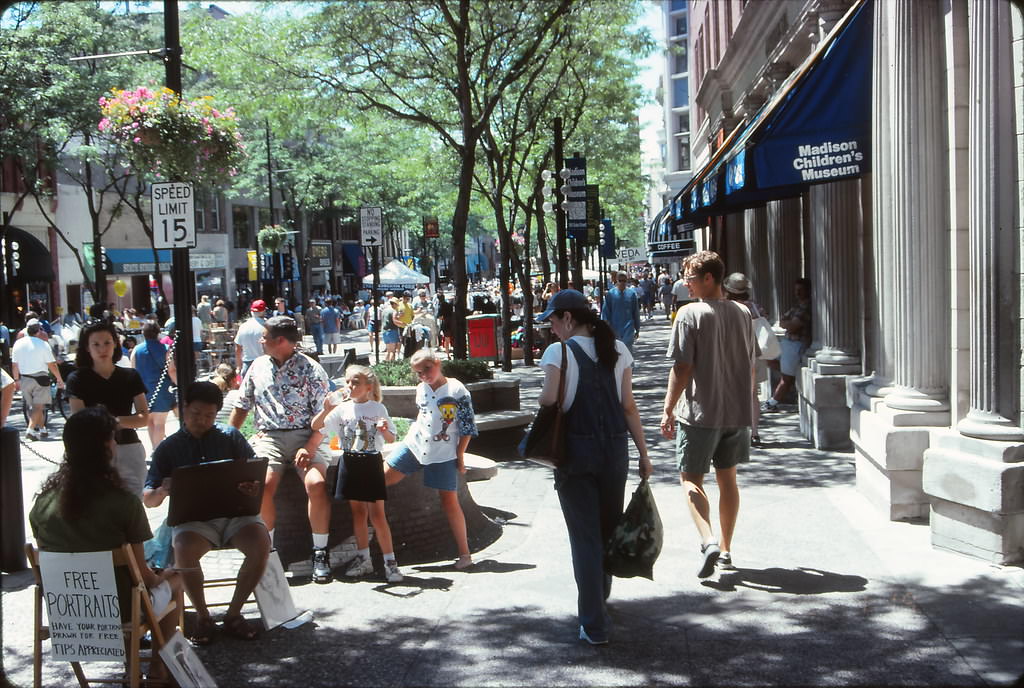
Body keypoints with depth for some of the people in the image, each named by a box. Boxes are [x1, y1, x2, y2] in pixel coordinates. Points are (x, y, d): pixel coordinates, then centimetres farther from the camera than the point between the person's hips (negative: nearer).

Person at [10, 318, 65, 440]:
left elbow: (14, 365, 9)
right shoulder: (42, 344, -10)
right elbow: (51, 365, -9)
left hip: (24, 379, 5)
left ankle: (42, 429, 24)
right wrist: (59, 379, 1)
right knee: (38, 406, -3)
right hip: (40, 378, -5)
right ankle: (31, 429, -17)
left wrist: (16, 380, 21)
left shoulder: (18, 343, 3)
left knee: (36, 406, 17)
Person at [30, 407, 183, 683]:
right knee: (173, 580, 26)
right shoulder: (123, 503, -22)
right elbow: (142, 574, -16)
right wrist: (160, 577, 8)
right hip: (120, 611, -5)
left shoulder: (43, 501, -8)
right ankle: (158, 670, 32)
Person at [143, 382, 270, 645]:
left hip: (234, 512, 1)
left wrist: (254, 487, -17)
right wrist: (163, 491, -18)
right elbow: (148, 500, 8)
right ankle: (202, 616, -12)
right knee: (184, 549, -34)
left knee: (261, 543, -29)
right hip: (193, 518, -1)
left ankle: (234, 613, -12)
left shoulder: (230, 437, 13)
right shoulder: (168, 448, 11)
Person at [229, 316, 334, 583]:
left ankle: (320, 553, -15)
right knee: (262, 485, -28)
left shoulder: (311, 370, -1)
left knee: (316, 484, -29)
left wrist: (309, 448, -17)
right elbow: (241, 407, 22)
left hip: (304, 436, -2)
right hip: (269, 437, 3)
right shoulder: (258, 367, 13)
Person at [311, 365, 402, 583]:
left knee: (377, 514, -5)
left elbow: (391, 439, 0)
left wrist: (385, 431, -22)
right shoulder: (342, 408, 2)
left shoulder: (378, 408, -3)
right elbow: (315, 426, 0)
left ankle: (390, 561, 1)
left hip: (372, 463, -3)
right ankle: (364, 559, 21)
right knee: (358, 512, 11)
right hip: (350, 462, 3)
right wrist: (326, 410, -17)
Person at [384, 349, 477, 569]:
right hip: (414, 444, 5)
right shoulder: (421, 389, 8)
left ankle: (464, 553, 5)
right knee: (382, 478, -2)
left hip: (444, 453, -5)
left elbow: (467, 426, -8)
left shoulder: (456, 390, -10)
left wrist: (460, 455, -7)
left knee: (449, 501, -3)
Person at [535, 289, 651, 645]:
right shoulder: (617, 350, 4)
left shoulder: (559, 352, -9)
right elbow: (628, 406, 2)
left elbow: (549, 399, -22)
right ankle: (600, 597, 42)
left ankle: (594, 625, -1)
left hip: (575, 451, -4)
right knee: (609, 527, 21)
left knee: (585, 536, 1)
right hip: (614, 449, 4)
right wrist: (643, 453, 6)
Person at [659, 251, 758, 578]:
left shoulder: (690, 314, -12)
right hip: (737, 411, 5)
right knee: (727, 478, 16)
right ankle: (726, 550, 22)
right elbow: (751, 365, 11)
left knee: (691, 479, 3)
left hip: (700, 412, -5)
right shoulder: (742, 313, 5)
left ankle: (709, 541, -17)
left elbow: (682, 369, -14)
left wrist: (668, 409, -7)